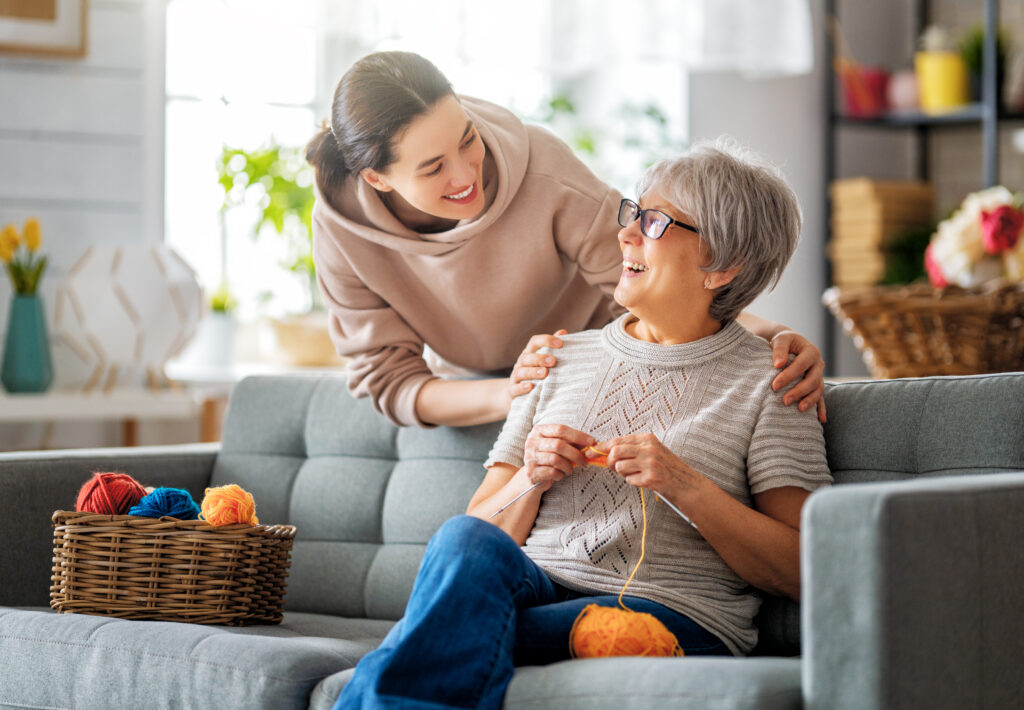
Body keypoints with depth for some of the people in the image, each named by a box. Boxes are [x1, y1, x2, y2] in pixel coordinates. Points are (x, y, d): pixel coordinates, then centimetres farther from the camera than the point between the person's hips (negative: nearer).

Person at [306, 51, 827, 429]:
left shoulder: (542, 173, -33)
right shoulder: (340, 228, -26)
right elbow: (390, 382, -21)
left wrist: (765, 335, -45)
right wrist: (506, 396, -40)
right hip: (467, 392, 1)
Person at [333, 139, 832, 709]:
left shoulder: (765, 381, 8)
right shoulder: (560, 359, 21)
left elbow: (800, 572, 0)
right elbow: (482, 528, 19)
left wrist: (686, 486, -12)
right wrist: (530, 480, -4)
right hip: (533, 590, 4)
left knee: (456, 640, -34)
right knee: (466, 540, -33)